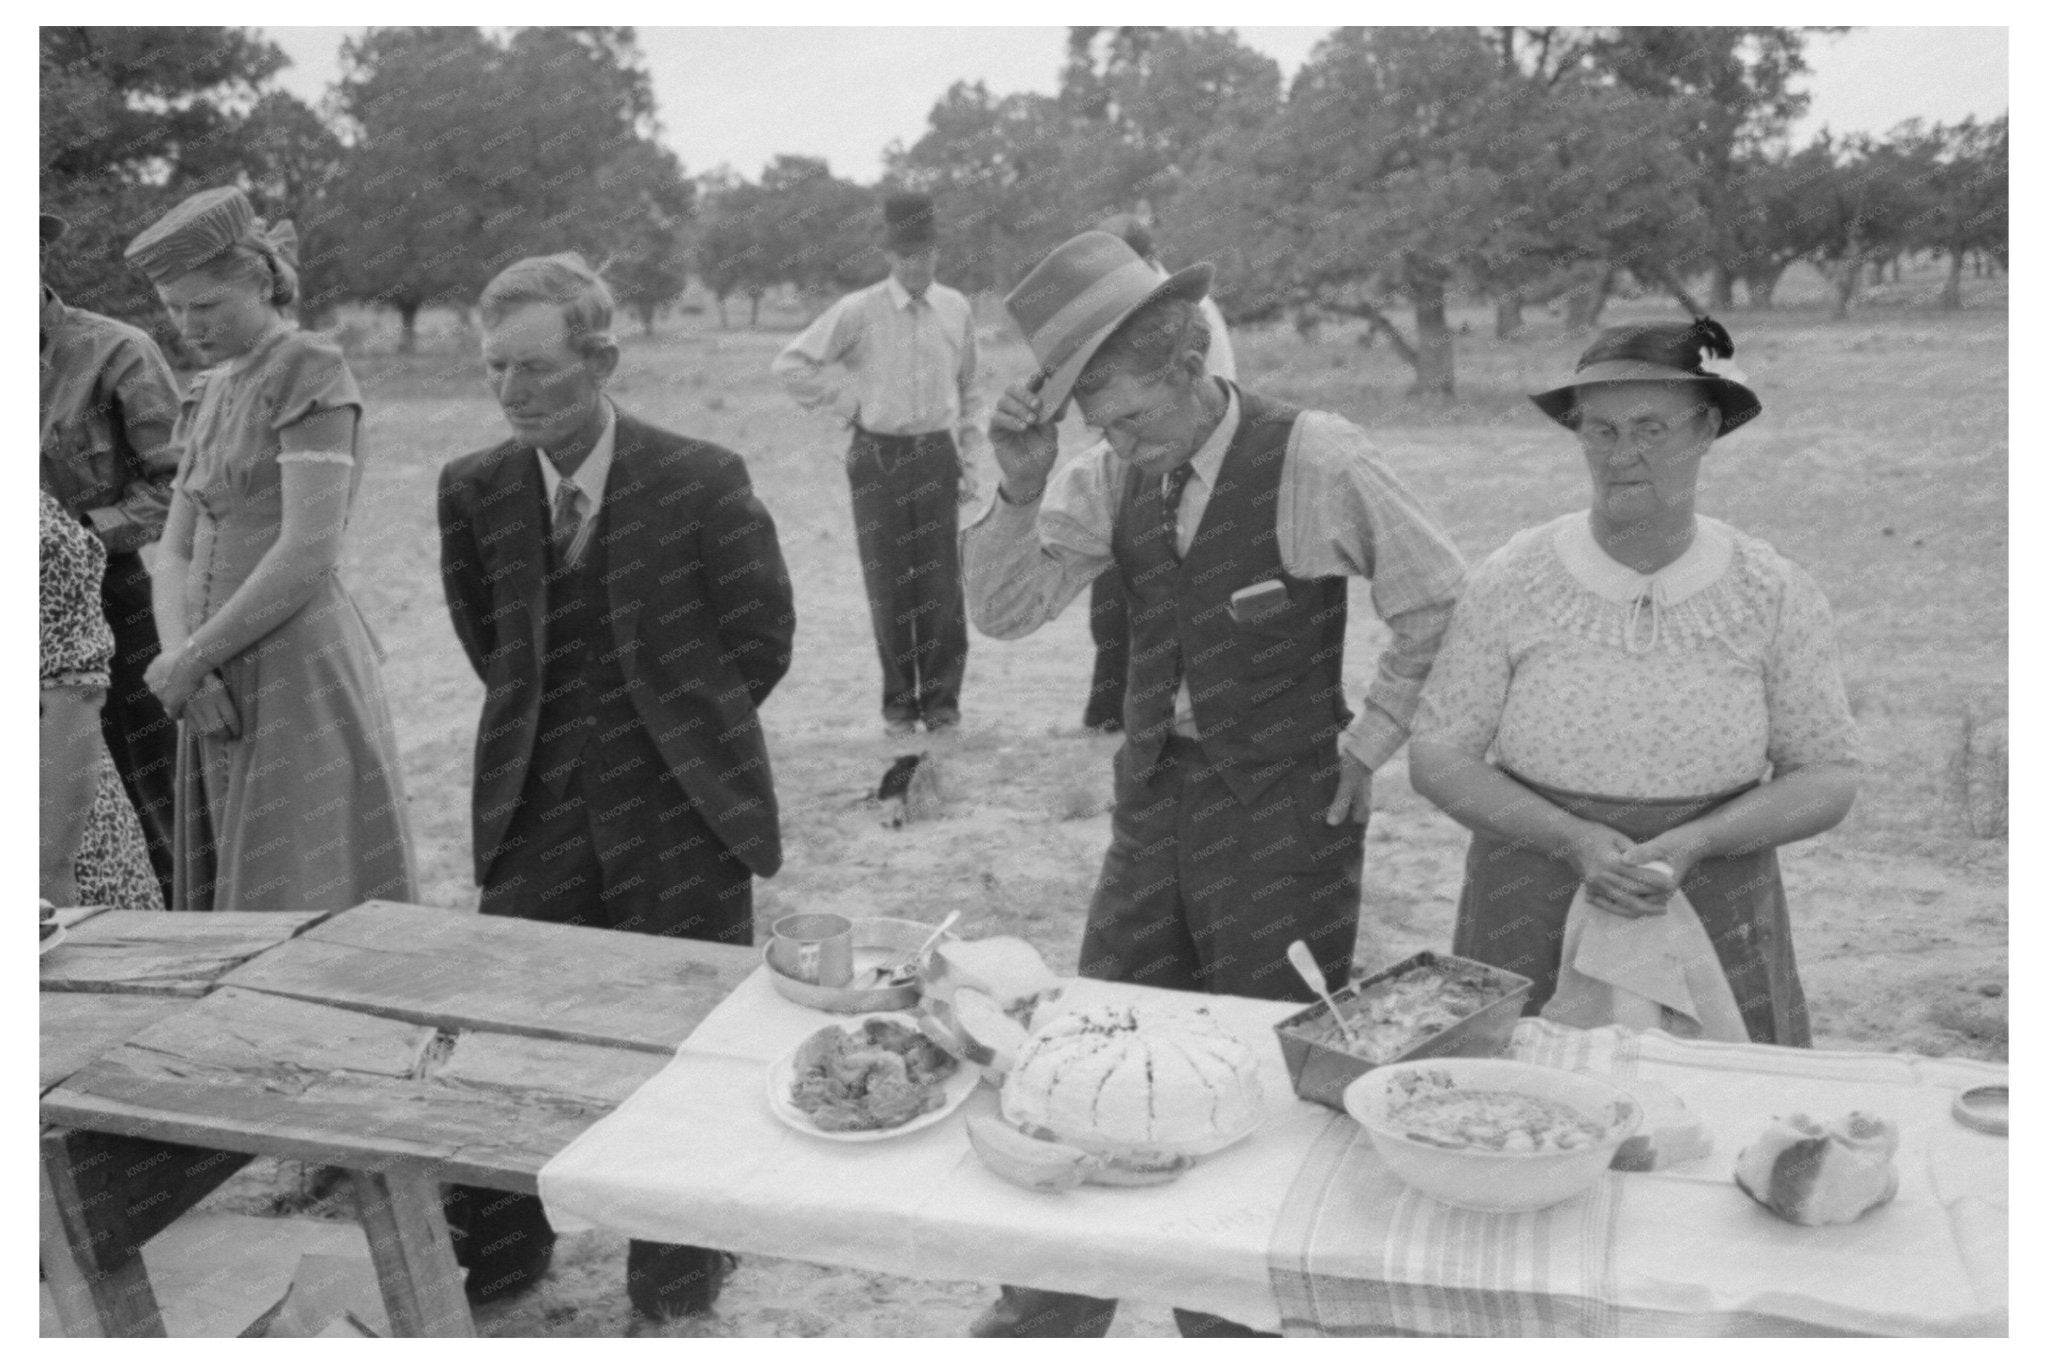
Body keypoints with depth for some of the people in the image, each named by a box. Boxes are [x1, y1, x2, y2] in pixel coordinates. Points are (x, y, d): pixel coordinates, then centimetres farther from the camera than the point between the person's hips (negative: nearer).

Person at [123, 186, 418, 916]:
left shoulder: (312, 372, -8)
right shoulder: (209, 395, 17)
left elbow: (307, 557, -17)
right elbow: (177, 554, 12)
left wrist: (190, 657, -10)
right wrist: (181, 662, -7)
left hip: (299, 673, -8)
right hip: (225, 690, 8)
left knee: (308, 916, -6)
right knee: (236, 907, 9)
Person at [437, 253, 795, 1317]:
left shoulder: (701, 481, -12)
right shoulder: (476, 488, 0)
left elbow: (760, 636, -1)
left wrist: (683, 729, 3)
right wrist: (544, 727, 11)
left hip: (680, 806, -3)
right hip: (539, 808, 3)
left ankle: (680, 1271, 28)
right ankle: (491, 1254, 30)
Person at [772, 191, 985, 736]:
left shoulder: (957, 309, 5)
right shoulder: (858, 311, -4)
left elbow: (971, 389, 14)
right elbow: (790, 364, -3)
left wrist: (969, 458, 10)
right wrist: (845, 403, -3)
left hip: (937, 454, 2)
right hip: (877, 456, -1)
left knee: (942, 583, -1)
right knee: (888, 584, 3)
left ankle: (942, 698, 11)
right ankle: (898, 701, 14)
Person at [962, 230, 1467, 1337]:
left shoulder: (1316, 461, -14)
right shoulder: (1110, 474, 0)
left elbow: (1445, 607, -7)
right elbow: (1003, 612, -2)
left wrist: (1367, 742, -4)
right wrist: (1020, 488, -17)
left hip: (1286, 820, -5)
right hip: (1153, 807, 5)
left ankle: (1232, 1325, 29)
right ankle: (1044, 1322, 32)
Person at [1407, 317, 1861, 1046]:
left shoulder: (1775, 595, -4)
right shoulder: (1513, 581, -6)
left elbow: (1828, 777, 0)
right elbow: (1436, 757, -3)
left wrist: (1693, 843, -17)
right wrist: (1575, 840, -17)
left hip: (1713, 928, 1)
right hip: (1529, 929, 0)